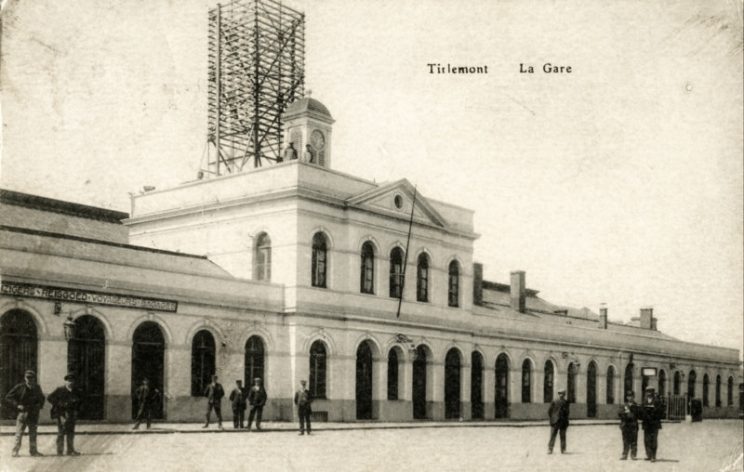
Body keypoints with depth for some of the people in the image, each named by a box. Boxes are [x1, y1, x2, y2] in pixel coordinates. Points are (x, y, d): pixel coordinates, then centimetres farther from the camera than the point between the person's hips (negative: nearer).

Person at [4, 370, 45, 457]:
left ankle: (33, 450, 18)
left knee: (33, 433, 10)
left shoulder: (37, 388, 5)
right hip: (22, 413, -4)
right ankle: (15, 451, 0)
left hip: (33, 414, 4)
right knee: (19, 433, -6)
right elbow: (8, 398, -3)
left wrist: (38, 406, 1)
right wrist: (17, 406, -12)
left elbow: (41, 399, 20)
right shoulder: (19, 387, -6)